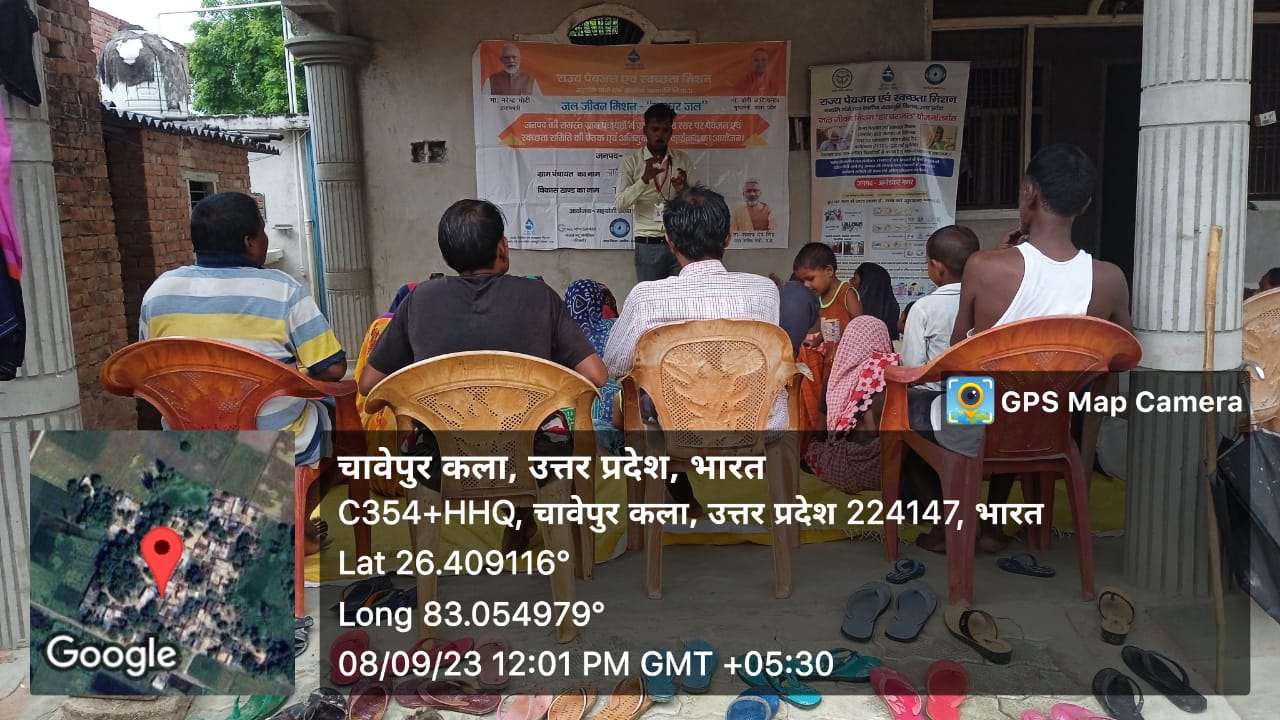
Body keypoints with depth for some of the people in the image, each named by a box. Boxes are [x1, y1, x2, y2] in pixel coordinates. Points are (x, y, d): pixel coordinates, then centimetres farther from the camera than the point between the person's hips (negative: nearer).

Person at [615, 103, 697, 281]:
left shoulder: (683, 160, 8)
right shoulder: (631, 160, 1)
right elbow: (620, 204, -8)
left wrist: (683, 188, -14)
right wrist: (644, 179, -23)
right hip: (648, 245, -2)